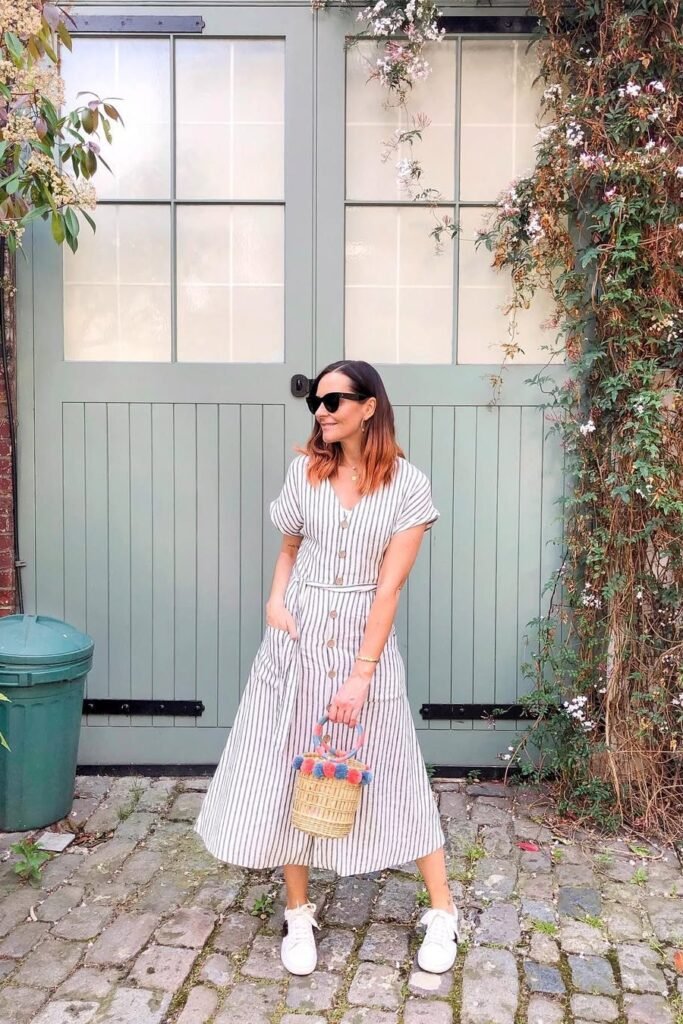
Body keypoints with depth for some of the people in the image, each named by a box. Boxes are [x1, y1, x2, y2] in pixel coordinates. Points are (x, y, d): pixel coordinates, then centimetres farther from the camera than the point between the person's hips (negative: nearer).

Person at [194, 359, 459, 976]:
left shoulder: (408, 485, -9)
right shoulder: (305, 470, 1)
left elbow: (389, 585, -13)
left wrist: (360, 674, -16)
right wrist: (275, 602, -3)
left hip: (366, 642, -3)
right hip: (297, 640, 3)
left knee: (394, 774, 5)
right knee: (289, 772, 8)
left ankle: (443, 913, 22)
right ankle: (299, 914, 25)